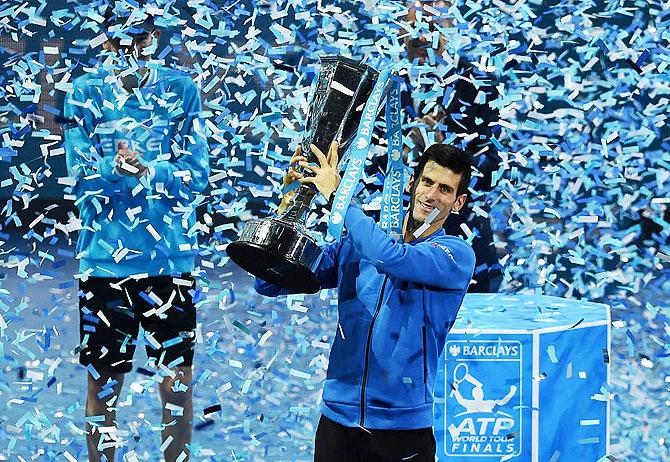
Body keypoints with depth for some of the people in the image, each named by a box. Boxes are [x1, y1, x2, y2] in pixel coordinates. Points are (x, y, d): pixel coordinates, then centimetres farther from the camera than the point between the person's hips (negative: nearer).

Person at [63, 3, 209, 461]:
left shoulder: (182, 89, 3)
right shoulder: (86, 92, 3)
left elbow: (197, 173, -3)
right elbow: (79, 175, -4)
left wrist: (141, 169, -18)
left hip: (171, 260, 0)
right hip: (104, 259, 0)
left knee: (177, 380, 4)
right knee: (103, 381, 8)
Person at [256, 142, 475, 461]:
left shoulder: (458, 255, -6)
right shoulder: (355, 244, 7)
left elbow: (390, 257, -26)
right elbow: (268, 285, 4)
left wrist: (337, 195, -15)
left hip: (402, 426, -3)